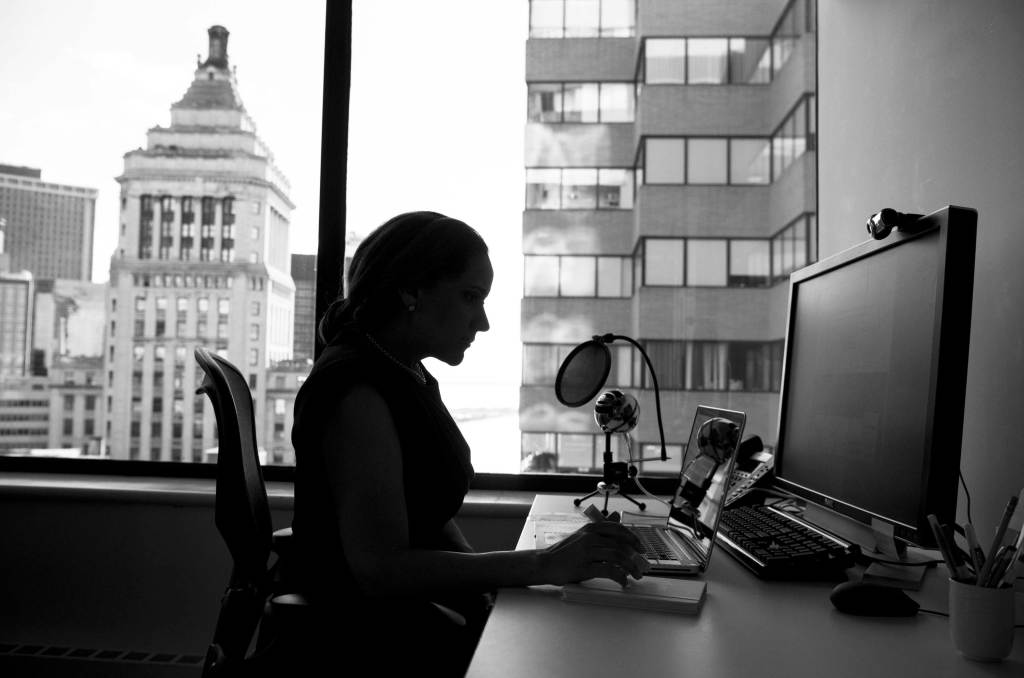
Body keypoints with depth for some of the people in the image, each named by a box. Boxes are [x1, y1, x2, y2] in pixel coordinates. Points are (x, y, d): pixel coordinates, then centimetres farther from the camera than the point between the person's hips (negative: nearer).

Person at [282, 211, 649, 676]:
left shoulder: (410, 376, 11)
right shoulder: (358, 390, -20)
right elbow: (381, 569, -26)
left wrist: (486, 581, -4)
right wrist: (543, 565, -28)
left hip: (420, 604, 9)